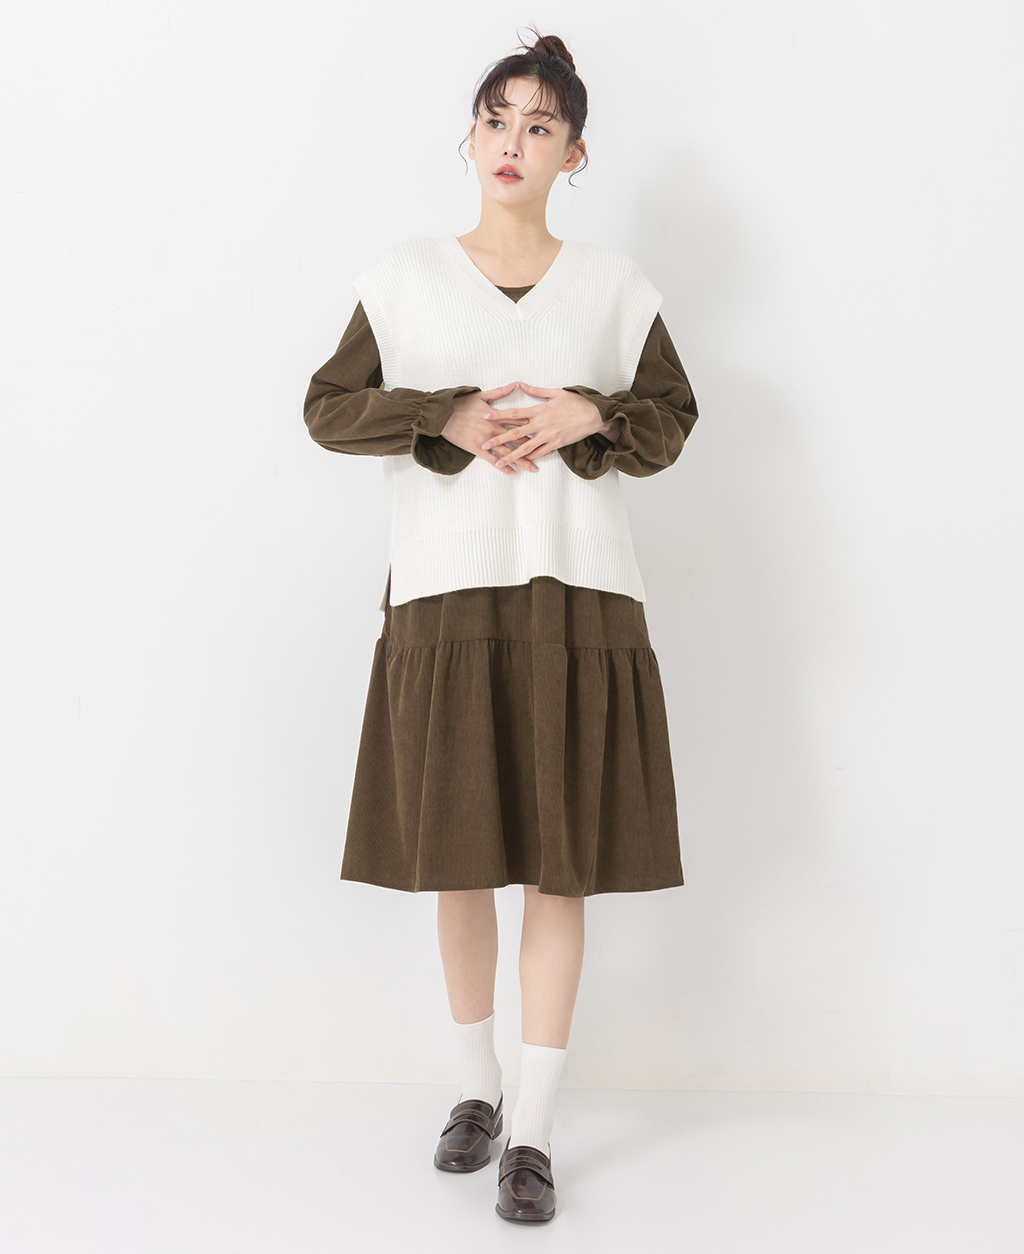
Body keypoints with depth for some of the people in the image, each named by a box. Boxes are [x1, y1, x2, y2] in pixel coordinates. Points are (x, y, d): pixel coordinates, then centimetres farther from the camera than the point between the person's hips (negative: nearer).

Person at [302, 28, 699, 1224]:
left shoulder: (613, 284, 9)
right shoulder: (405, 276, 8)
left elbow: (672, 418, 11)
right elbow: (329, 408, 4)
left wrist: (588, 418, -9)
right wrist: (450, 420, -11)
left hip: (576, 595, 0)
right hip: (444, 590, 0)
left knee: (560, 864, 0)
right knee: (457, 859, 7)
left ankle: (534, 1131, 12)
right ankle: (476, 1086, 29)